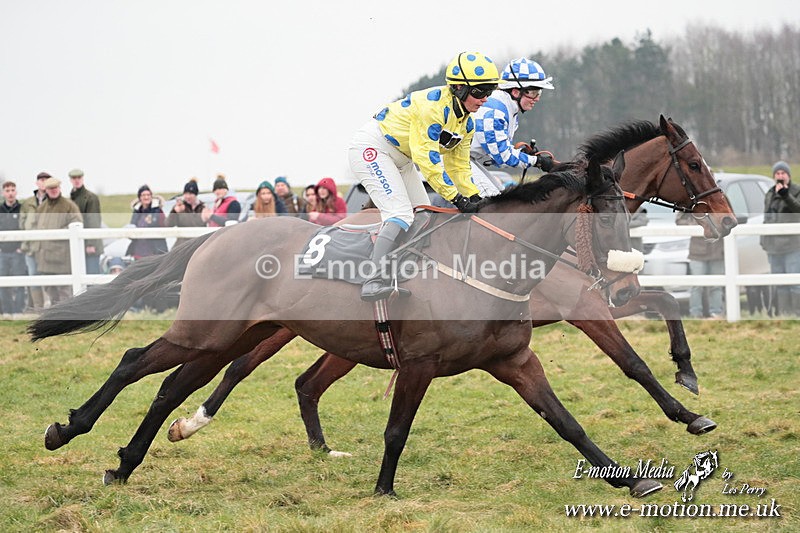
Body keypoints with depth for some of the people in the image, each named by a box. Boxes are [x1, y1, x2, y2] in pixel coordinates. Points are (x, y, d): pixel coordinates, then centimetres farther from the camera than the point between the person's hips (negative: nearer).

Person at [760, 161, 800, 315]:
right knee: (779, 284, 8)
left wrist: (786, 196, -36)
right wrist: (764, 242, 19)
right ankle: (784, 314, 13)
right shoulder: (770, 195, 18)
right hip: (774, 246, 6)